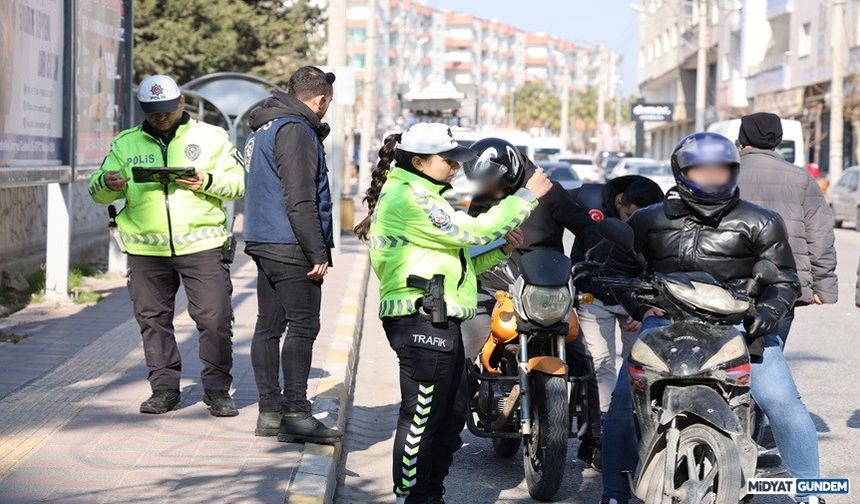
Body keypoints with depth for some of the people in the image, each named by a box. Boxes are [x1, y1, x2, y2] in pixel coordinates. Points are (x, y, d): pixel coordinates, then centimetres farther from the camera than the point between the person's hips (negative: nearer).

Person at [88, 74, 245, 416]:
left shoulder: (212, 138, 8)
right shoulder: (126, 144, 13)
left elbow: (238, 182, 4)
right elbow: (97, 192, 11)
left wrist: (208, 182, -16)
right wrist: (107, 183, -13)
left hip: (203, 245, -2)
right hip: (146, 248, 2)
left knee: (214, 318, -4)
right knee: (153, 320, 5)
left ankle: (217, 389, 7)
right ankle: (164, 389, 16)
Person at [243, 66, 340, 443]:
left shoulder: (265, 129, 19)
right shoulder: (294, 131, -13)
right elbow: (300, 200, -19)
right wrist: (318, 253, -18)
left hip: (264, 243, 10)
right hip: (290, 247, -10)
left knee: (269, 327, 10)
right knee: (303, 327, -8)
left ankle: (269, 412, 14)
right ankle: (295, 412, -10)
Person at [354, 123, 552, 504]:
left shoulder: (420, 196, 22)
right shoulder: (409, 199, -13)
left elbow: (458, 261, 22)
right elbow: (472, 231, -19)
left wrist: (502, 250, 7)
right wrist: (527, 196, -13)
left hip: (438, 323, 11)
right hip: (422, 323, -11)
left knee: (451, 415, 16)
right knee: (422, 416, -7)